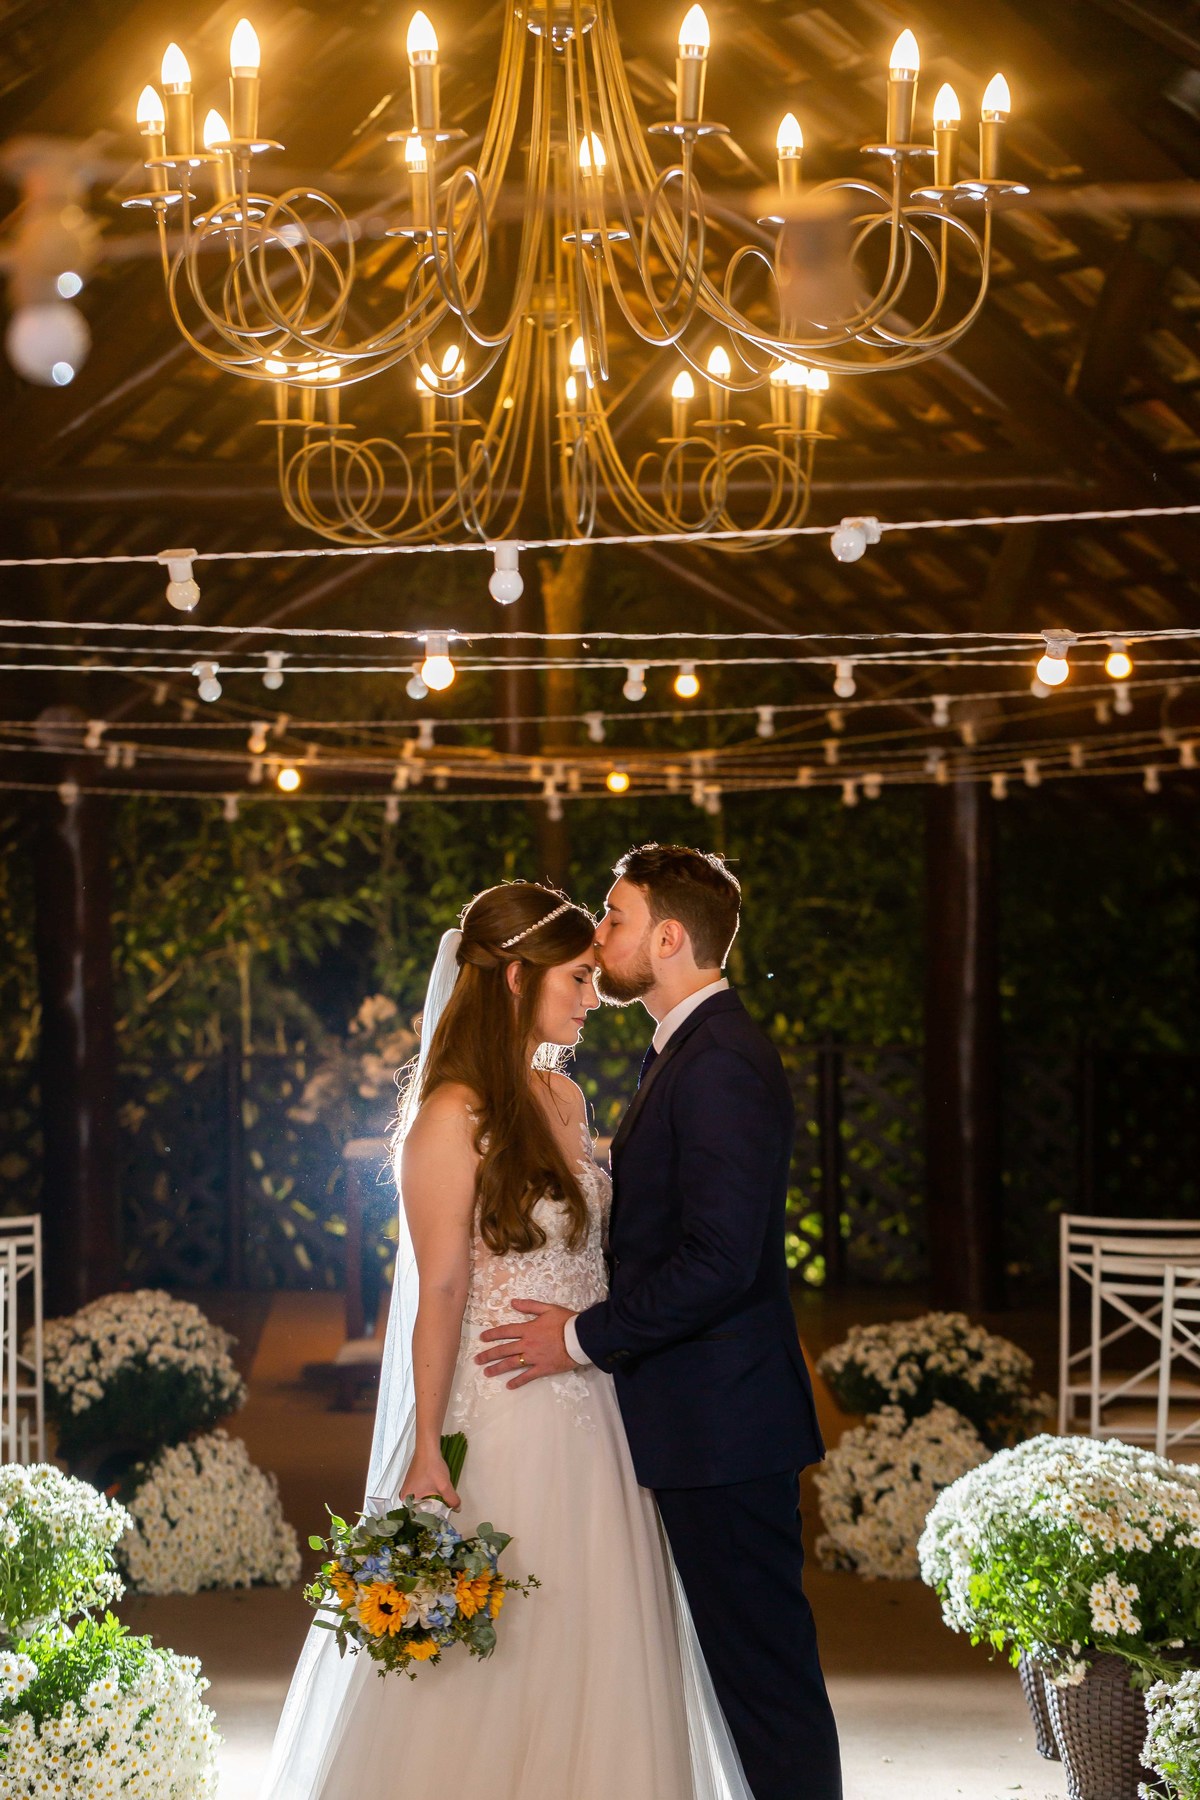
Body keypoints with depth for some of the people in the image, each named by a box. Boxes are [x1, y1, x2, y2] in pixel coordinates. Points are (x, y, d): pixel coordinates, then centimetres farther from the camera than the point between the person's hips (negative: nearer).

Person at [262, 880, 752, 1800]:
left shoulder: (565, 1099, 11)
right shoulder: (453, 1114, -11)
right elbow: (441, 1293, -14)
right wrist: (427, 1451, -17)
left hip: (591, 1414, 8)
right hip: (504, 1420, -8)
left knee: (598, 1662, 10)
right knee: (492, 1673, 0)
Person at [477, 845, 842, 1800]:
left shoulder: (721, 1066, -18)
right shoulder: (685, 1050, 15)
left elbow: (718, 1262, -24)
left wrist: (585, 1336, -16)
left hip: (724, 1423, -10)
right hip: (702, 1415, 11)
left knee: (764, 1668, -4)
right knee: (741, 1659, 15)